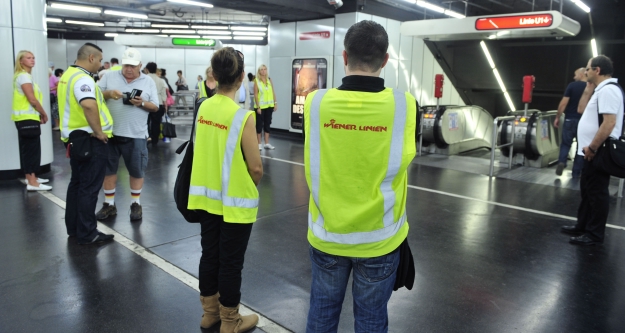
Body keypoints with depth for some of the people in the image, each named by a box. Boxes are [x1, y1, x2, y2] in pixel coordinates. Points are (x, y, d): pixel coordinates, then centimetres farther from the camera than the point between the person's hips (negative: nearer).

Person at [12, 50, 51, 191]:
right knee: (31, 150, -9)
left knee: (28, 149, 15)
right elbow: (32, 99, -17)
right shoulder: (23, 76, -12)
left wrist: (40, 114, 7)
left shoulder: (26, 75, 18)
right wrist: (44, 114, -6)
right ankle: (32, 183, -8)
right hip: (27, 118, -10)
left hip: (28, 118, 10)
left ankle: (30, 177, 24)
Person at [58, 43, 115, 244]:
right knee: (89, 186, -2)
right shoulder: (82, 78, -19)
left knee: (77, 182, 17)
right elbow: (89, 105, -37)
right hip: (89, 139, -10)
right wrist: (98, 132, -26)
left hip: (75, 136, 10)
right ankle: (87, 233, 6)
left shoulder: (68, 74, 14)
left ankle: (73, 227, 27)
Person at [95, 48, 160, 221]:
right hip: (110, 132, 1)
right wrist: (108, 93, -16)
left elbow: (155, 107, 4)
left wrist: (142, 103, -16)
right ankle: (109, 204, 23)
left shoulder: (149, 82, 5)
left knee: (137, 171, 7)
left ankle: (136, 204, 22)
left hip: (136, 135, -1)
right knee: (108, 169, 10)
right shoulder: (109, 77, 6)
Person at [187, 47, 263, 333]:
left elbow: (205, 150, 8)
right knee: (231, 262, 8)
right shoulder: (243, 116, -20)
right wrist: (251, 187, 4)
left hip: (207, 197, 6)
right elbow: (255, 167, -17)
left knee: (210, 254, 19)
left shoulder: (203, 108, -2)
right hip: (235, 202, -6)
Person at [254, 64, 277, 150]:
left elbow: (273, 92, 8)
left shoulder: (269, 80, 7)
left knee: (267, 124, 9)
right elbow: (255, 95, -10)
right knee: (259, 124, 3)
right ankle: (259, 143, 11)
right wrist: (258, 107, -15)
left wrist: (275, 103, 2)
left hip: (269, 105, 4)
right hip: (261, 106, -4)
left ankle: (267, 143, 17)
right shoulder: (256, 81, -6)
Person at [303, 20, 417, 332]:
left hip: (326, 235, 1)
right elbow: (400, 162, -7)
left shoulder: (316, 102, -12)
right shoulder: (404, 105, -15)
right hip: (379, 238, -1)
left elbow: (312, 170, -4)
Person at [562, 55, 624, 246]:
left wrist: (592, 148, -23)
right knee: (587, 190, 17)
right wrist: (589, 88, 13)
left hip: (598, 152, -10)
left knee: (597, 193, -2)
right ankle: (583, 226, 28)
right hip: (592, 152, 10)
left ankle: (595, 234, 7)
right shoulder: (600, 89, 15)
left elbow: (609, 123, -25)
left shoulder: (608, 89, -17)